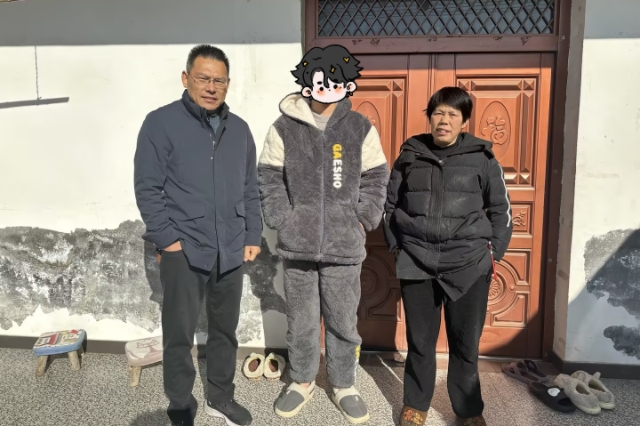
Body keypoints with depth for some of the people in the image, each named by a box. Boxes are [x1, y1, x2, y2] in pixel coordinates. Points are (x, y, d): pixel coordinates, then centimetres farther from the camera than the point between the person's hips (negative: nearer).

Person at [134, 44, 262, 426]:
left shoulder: (239, 129, 10)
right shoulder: (161, 123, -5)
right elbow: (148, 188, -7)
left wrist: (253, 236, 8)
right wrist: (167, 238, -12)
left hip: (232, 250, 5)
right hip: (184, 250, -4)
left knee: (226, 329, 16)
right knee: (180, 334, 6)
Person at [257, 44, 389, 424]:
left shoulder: (361, 129, 2)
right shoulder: (284, 127, 0)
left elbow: (375, 181, 5)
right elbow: (269, 180, 3)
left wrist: (362, 220, -3)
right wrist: (282, 219, -6)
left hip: (345, 246, 0)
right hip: (297, 244, 0)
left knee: (344, 322, 11)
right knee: (301, 322, 14)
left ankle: (344, 386, 33)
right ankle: (302, 382, 36)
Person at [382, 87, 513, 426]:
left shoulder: (482, 158, 2)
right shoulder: (409, 155, 6)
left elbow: (500, 210, 8)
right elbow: (390, 205, 13)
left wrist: (492, 253, 2)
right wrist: (396, 246, 6)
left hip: (470, 264, -1)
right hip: (417, 263, 1)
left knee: (466, 343, 9)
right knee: (420, 340, 11)